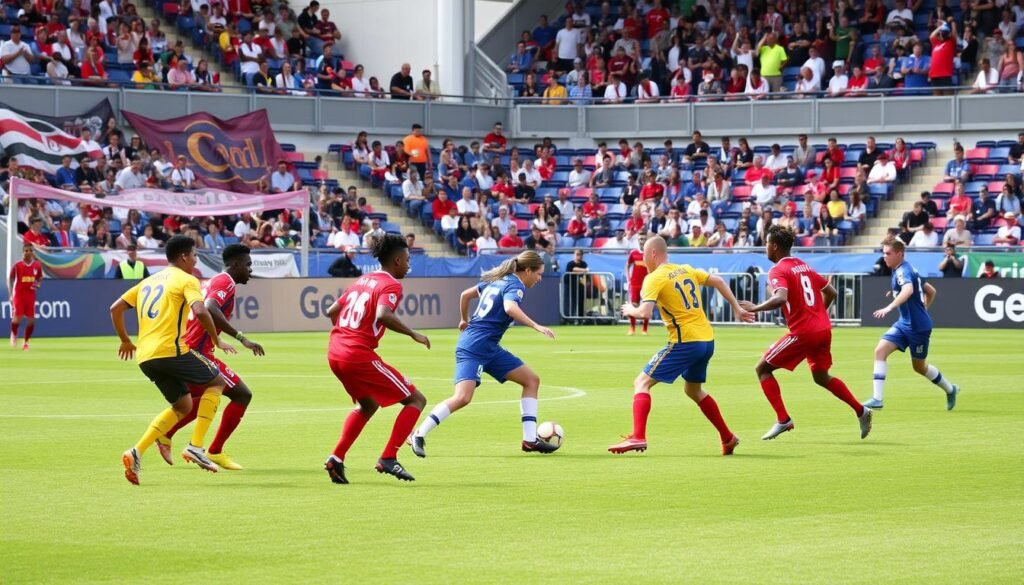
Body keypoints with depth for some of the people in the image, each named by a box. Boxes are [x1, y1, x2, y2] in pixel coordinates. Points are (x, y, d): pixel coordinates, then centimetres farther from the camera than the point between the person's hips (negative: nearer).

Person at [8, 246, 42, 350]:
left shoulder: (37, 266, 3)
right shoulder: (17, 265, -6)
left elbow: (39, 279, 16)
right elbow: (10, 279, 1)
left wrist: (38, 285, -8)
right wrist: (11, 294, -5)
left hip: (30, 295, 3)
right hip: (19, 294, -3)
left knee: (31, 320, -1)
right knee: (17, 318, -12)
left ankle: (25, 342, 17)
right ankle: (14, 335, 20)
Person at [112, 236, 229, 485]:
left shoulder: (149, 281, 22)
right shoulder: (187, 280, 0)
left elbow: (115, 308, 20)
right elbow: (200, 311, -18)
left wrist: (125, 340, 30)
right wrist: (217, 341, -6)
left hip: (145, 357, 7)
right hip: (171, 350, -7)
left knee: (182, 406, 21)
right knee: (217, 381, 12)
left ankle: (137, 452, 3)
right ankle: (196, 446, -1)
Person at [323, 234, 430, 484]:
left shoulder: (362, 280, 18)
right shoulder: (391, 285, -6)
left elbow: (332, 311, 21)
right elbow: (383, 315, -26)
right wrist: (413, 334, -17)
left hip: (335, 353, 9)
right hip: (360, 356, -9)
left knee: (368, 405, 31)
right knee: (416, 400, 1)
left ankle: (337, 458, 19)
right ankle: (388, 459, -8)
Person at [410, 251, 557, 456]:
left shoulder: (498, 280, 16)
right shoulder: (515, 286, -10)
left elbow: (466, 294, 25)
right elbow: (510, 308, -33)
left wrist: (465, 320, 39)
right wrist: (536, 326, -35)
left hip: (489, 349, 10)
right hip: (473, 348, -10)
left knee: (532, 380, 8)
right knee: (462, 398, -23)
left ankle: (530, 440, 4)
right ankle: (418, 436, -12)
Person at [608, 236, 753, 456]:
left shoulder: (654, 279, -8)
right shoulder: (686, 270, 13)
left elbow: (645, 313, -19)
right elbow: (718, 282, 15)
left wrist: (630, 310, 2)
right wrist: (737, 309, 21)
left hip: (685, 342, -8)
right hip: (707, 339, 8)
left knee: (642, 383, -3)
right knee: (694, 390, 29)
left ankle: (638, 437, -20)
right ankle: (728, 438, 31)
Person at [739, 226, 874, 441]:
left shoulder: (778, 271, -9)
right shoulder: (804, 266, 16)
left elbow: (781, 298, -28)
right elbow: (830, 292, 20)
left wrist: (756, 308, -19)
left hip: (803, 332, -8)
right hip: (823, 328, 8)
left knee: (762, 368, 4)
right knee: (821, 377, 26)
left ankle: (783, 420, -4)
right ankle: (861, 412, 19)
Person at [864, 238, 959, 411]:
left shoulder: (903, 271, -17)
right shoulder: (900, 271, 12)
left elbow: (908, 290, -41)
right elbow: (931, 291, 22)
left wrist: (889, 307, -51)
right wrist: (922, 309, 30)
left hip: (918, 326, -9)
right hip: (904, 323, 9)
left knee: (919, 367, 6)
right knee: (880, 350, -6)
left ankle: (950, 389, 32)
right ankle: (877, 399, -9)